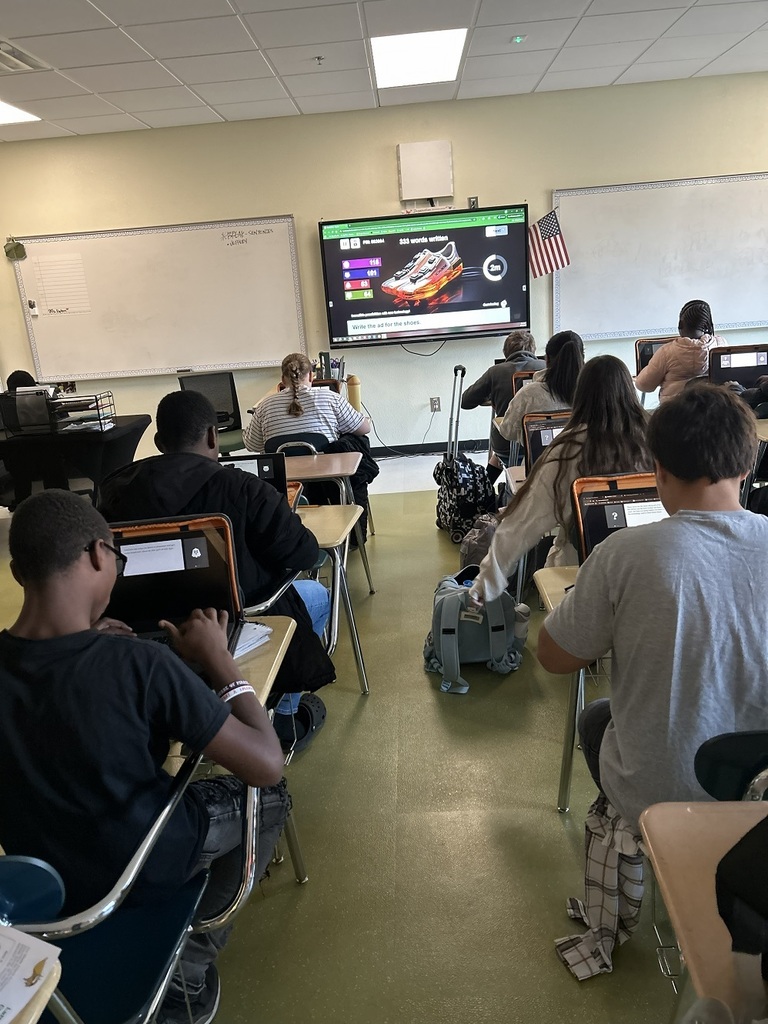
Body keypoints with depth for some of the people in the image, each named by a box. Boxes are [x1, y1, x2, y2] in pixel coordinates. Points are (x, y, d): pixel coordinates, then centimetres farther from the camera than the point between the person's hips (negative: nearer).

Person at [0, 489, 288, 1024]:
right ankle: (189, 970, 18)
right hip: (141, 872, -5)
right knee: (269, 795, 19)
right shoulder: (139, 664, -34)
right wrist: (217, 657, -17)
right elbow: (267, 766, -26)